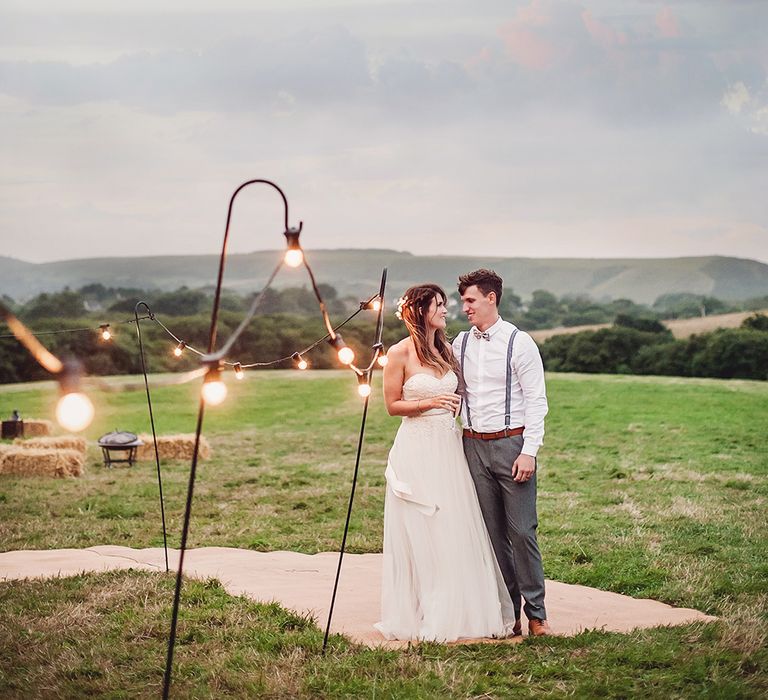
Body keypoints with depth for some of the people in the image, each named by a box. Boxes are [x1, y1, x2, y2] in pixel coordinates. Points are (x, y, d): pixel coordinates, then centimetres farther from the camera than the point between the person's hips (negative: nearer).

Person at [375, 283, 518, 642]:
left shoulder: (446, 350, 12)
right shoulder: (400, 353, -7)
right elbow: (392, 405, -4)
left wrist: (455, 404, 7)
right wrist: (430, 403, -15)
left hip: (449, 447, 6)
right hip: (417, 449, -6)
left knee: (457, 530, 5)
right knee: (421, 534, -1)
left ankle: (459, 610, 14)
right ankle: (424, 616, 8)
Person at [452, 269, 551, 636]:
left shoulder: (519, 342, -5)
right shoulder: (460, 343, 9)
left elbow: (536, 400, -7)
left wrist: (529, 451, -13)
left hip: (511, 444, -5)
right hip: (474, 445, 5)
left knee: (522, 530, -5)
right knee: (492, 532, 8)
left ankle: (536, 612, 3)